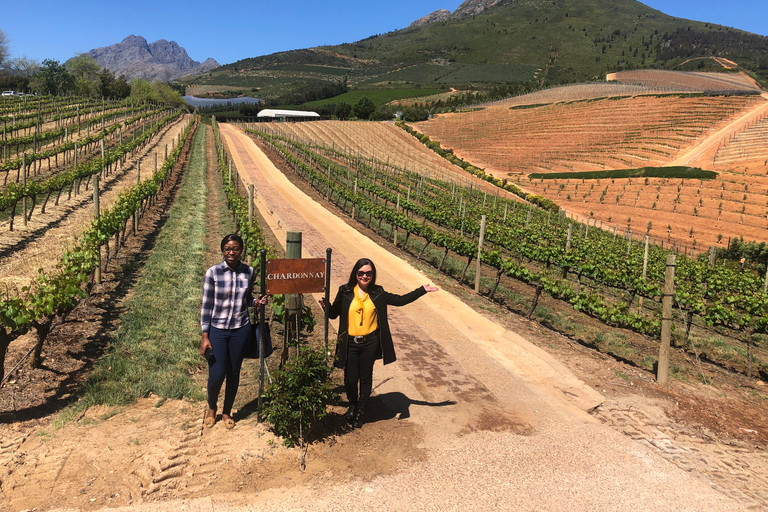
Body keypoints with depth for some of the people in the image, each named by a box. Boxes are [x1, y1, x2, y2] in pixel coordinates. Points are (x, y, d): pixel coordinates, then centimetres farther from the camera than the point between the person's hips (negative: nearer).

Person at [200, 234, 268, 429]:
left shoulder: (249, 272, -1)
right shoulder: (213, 272, -8)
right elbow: (207, 305, -5)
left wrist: (256, 301, -8)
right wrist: (205, 337, -7)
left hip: (241, 329, 2)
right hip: (217, 330, -2)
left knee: (234, 373, 12)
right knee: (217, 375, -1)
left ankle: (227, 412, 33)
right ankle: (211, 408, 31)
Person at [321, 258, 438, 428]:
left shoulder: (378, 294, 2)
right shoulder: (345, 292, -3)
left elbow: (401, 300, 8)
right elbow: (334, 314, 3)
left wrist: (422, 290, 5)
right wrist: (326, 306, -19)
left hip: (370, 343, 1)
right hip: (350, 343, -1)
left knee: (366, 377, 12)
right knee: (351, 378, 6)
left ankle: (360, 411, 32)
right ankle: (352, 405, 37)